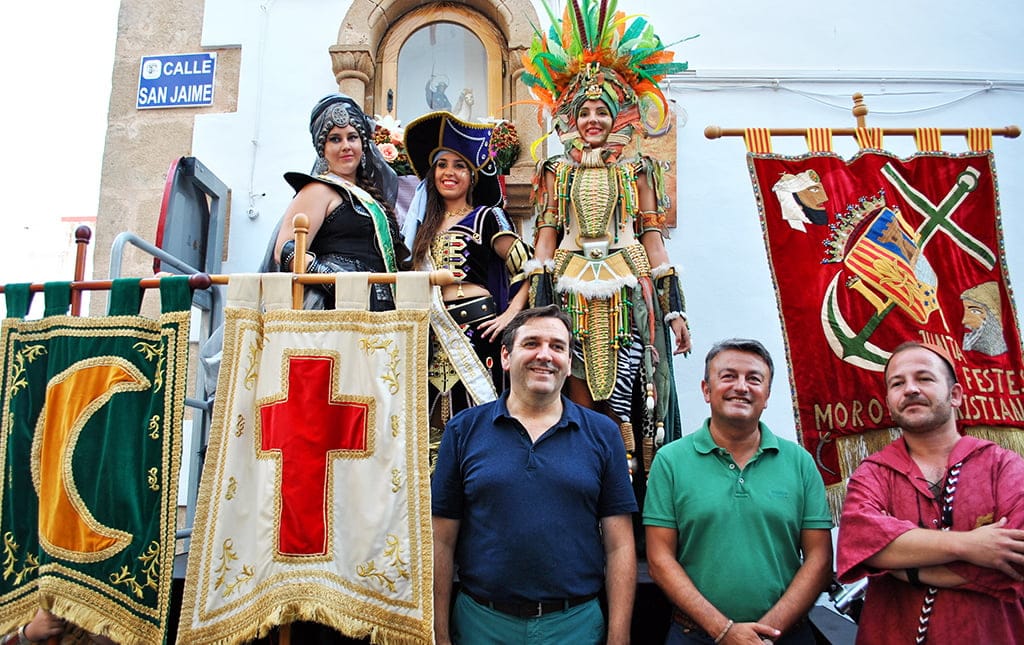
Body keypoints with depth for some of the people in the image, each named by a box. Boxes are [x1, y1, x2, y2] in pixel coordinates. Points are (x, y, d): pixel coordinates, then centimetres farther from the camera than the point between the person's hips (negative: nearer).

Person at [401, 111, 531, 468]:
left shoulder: (485, 217, 3)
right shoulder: (425, 224, 18)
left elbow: (528, 267, -3)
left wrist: (510, 314, -11)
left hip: (475, 324, -5)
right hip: (436, 330, 5)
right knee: (435, 415, 4)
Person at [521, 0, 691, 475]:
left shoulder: (637, 170, 11)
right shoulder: (556, 171, 11)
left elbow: (652, 237, 9)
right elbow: (545, 238, 7)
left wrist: (674, 308, 4)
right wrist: (538, 307, -2)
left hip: (629, 293, 0)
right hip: (573, 292, 1)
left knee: (622, 398, -6)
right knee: (582, 406, 1)